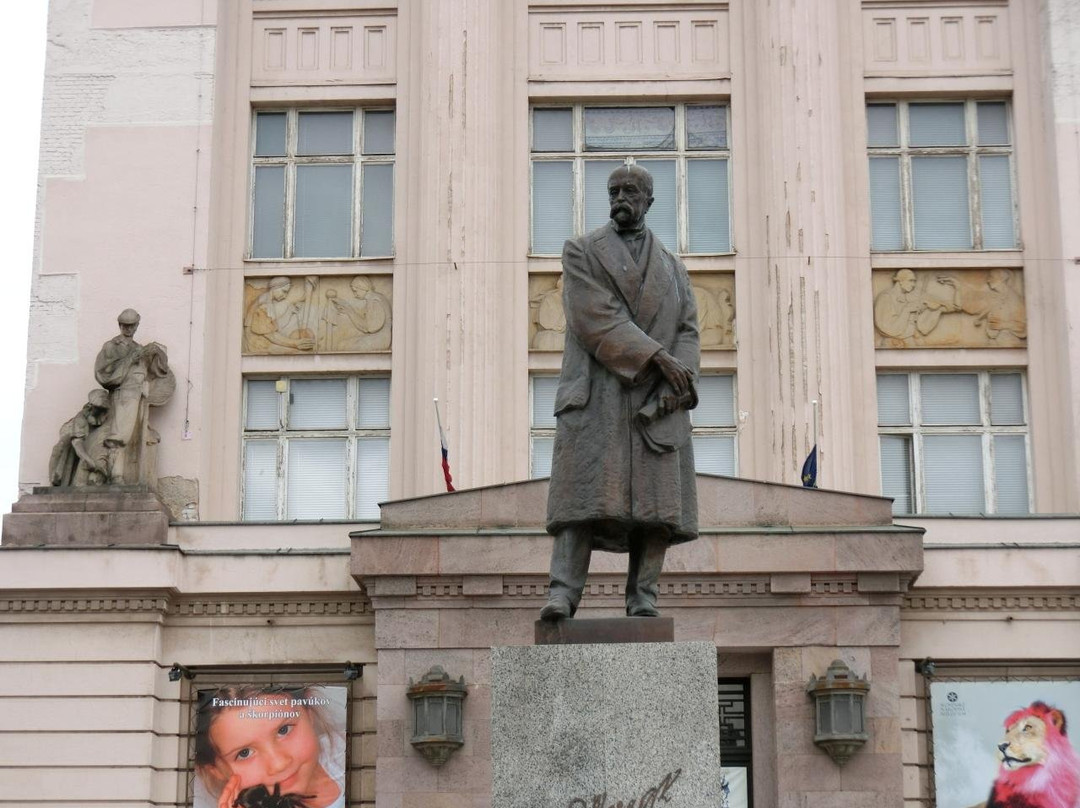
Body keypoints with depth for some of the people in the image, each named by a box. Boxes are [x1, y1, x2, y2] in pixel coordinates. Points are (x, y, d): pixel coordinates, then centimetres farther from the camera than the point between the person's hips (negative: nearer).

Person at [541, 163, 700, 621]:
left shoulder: (672, 268, 21)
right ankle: (563, 593, -21)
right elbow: (597, 318, -5)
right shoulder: (580, 253, 9)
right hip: (596, 394, -3)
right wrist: (656, 357, -14)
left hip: (655, 399, 3)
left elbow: (687, 330, 10)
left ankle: (642, 600, -4)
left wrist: (678, 381, -10)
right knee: (584, 493, -14)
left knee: (655, 499, -5)